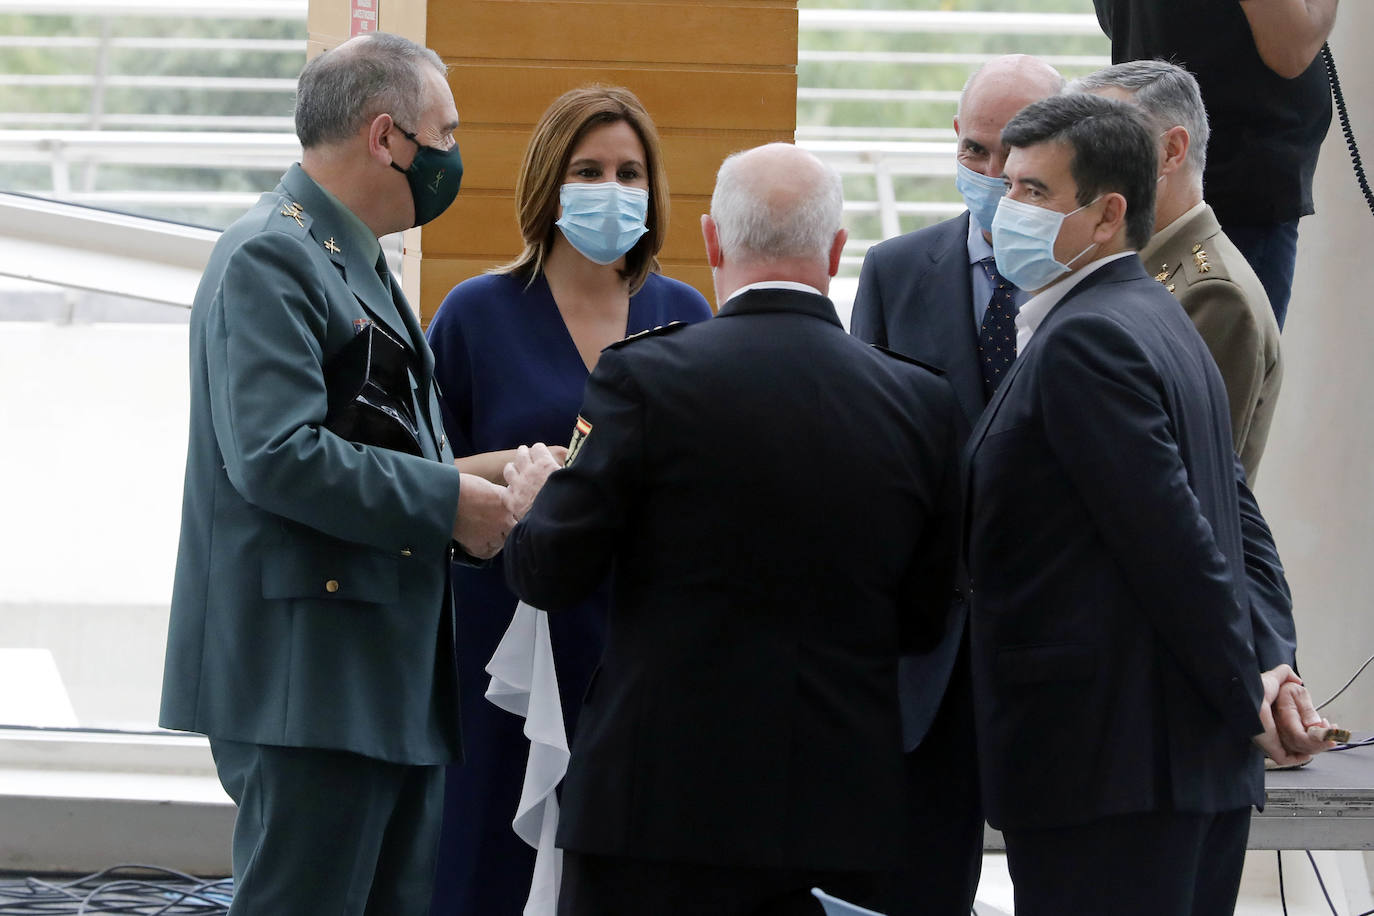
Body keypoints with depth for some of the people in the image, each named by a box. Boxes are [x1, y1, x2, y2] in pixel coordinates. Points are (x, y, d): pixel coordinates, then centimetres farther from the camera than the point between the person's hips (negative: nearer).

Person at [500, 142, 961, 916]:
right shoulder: (922, 402, 1)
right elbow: (926, 618, 8)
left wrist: (537, 500, 16)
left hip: (662, 799, -3)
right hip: (840, 817, 3)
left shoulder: (647, 378, -9)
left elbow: (552, 575, -6)